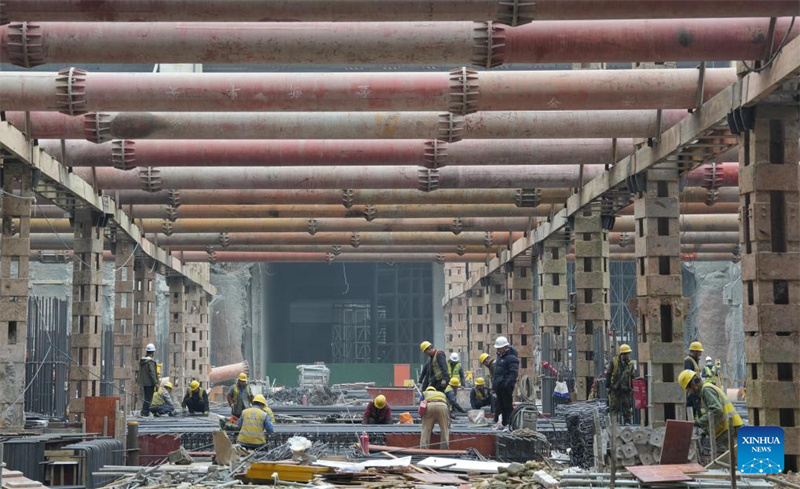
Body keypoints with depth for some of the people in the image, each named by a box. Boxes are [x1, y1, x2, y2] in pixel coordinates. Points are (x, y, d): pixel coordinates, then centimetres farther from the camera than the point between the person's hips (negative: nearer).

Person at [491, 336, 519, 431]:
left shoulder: (511, 357, -14)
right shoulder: (500, 356, 17)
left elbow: (513, 372, -20)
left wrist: (508, 383, -25)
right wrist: (494, 386, 23)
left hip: (506, 386, -10)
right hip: (499, 385, 10)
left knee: (508, 405, -8)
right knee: (501, 406, 14)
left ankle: (509, 425, -6)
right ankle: (504, 424, 22)